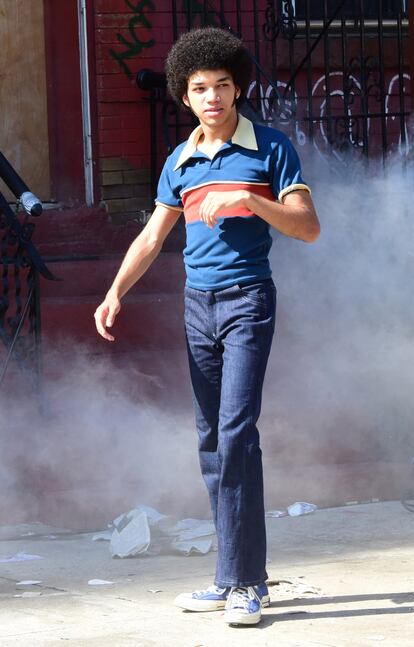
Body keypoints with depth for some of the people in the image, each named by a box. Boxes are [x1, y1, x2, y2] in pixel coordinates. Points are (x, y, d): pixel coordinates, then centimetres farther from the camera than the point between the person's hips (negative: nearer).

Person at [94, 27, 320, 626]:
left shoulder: (270, 149, -3)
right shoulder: (180, 162, 11)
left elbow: (308, 226, -8)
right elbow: (151, 237, 15)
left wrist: (246, 198, -20)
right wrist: (115, 294, 2)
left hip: (248, 300, -6)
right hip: (198, 303, 6)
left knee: (236, 432, -16)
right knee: (211, 440, 5)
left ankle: (245, 581, -14)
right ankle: (235, 577, 11)